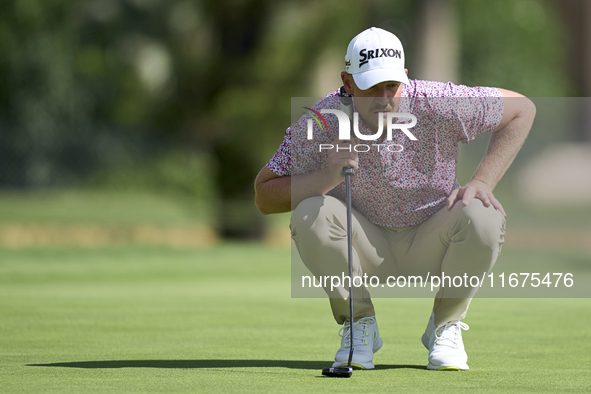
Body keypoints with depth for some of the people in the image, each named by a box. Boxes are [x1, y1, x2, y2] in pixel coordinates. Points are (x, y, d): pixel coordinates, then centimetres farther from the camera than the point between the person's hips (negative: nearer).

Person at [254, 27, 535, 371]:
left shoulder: (437, 104, -21)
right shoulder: (321, 123, -19)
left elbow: (522, 109, -9)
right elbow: (264, 197, -17)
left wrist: (482, 181, -18)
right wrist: (328, 177, -34)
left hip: (430, 248, 0)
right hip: (367, 249, 0)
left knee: (482, 217, -31)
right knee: (310, 214, -29)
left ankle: (446, 326, -3)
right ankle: (360, 325, -5)